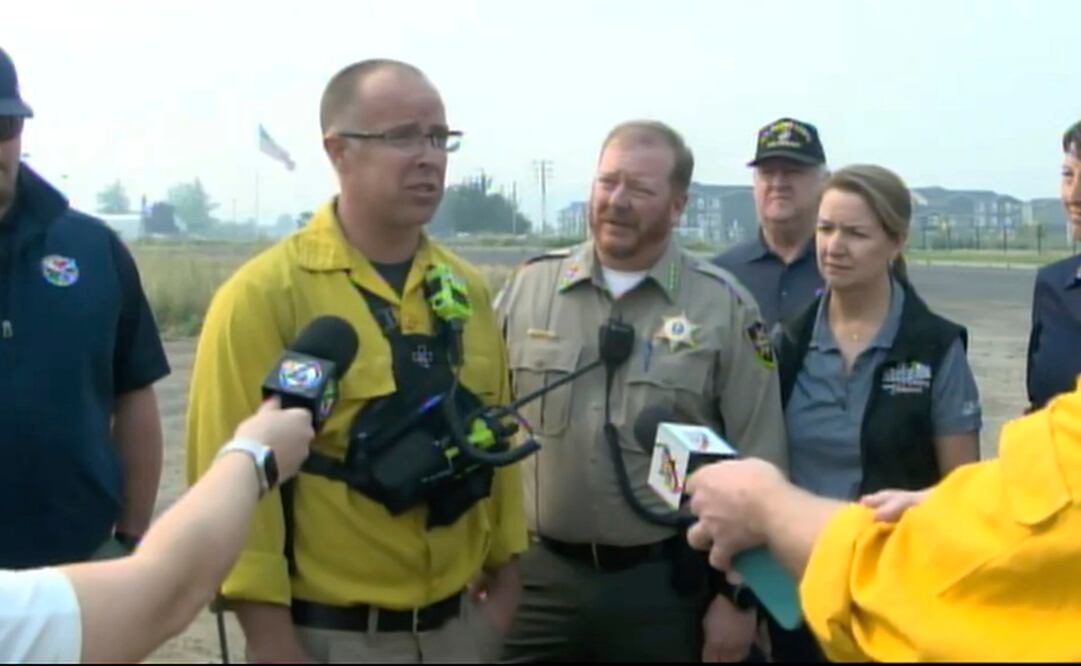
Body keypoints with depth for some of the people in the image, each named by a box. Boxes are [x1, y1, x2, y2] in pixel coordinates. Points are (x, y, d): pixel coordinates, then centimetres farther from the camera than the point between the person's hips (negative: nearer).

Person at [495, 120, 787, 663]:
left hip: (666, 581, -1)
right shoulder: (527, 287, 1)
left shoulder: (723, 306, -5)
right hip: (537, 575, 2)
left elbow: (757, 465, -3)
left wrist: (738, 594, -3)